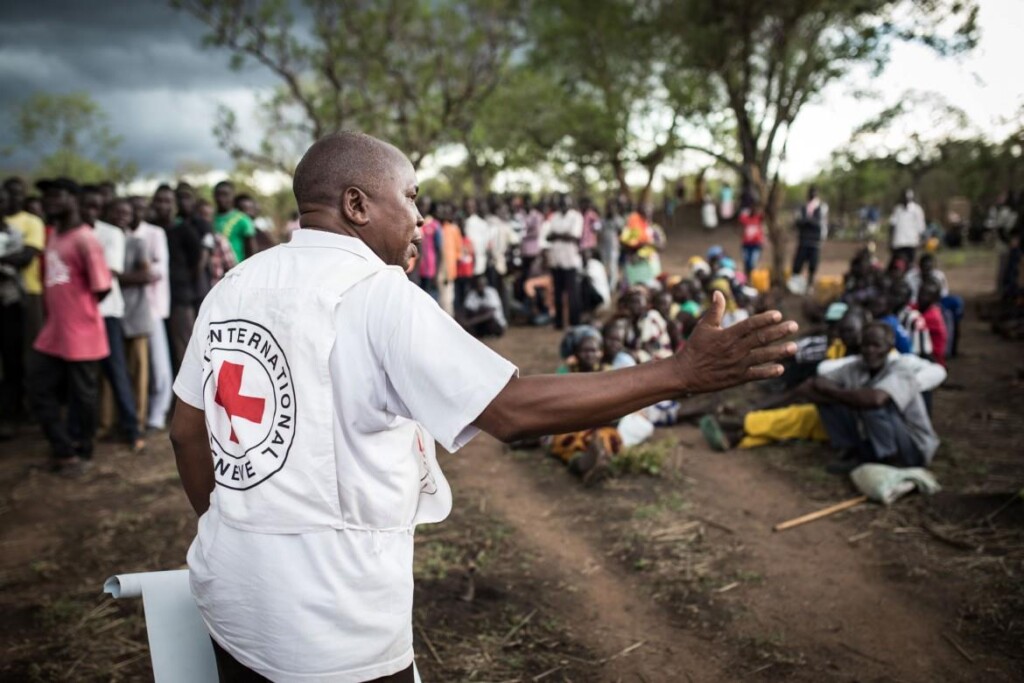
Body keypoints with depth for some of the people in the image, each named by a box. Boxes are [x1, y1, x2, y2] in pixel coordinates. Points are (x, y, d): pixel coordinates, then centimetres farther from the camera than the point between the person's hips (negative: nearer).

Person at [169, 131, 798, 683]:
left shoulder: (234, 287, 4)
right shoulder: (376, 293, -18)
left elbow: (186, 431, 11)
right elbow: (514, 410, -25)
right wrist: (681, 373, -21)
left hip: (231, 592, 7)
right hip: (329, 625, -7)